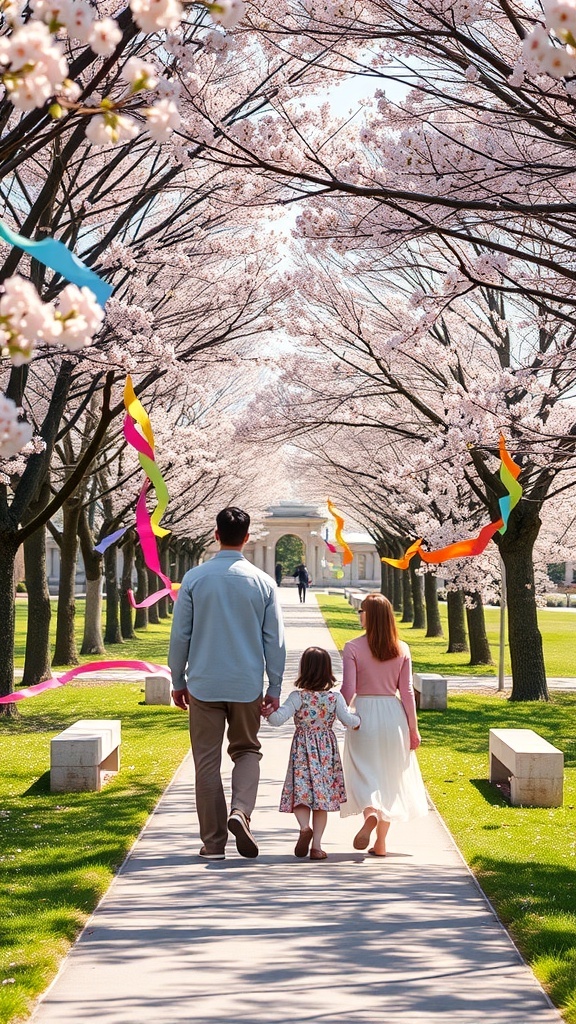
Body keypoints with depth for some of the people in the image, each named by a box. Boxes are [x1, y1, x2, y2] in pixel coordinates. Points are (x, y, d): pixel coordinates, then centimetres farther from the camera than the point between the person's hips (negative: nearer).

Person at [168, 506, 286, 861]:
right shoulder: (263, 582, -2)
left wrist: (178, 680, 10)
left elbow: (180, 634, -1)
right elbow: (275, 640, 0)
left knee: (207, 761, 7)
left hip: (203, 684, -1)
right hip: (247, 685, 1)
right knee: (247, 750, 19)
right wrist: (275, 688, 7)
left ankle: (213, 842, 10)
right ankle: (241, 811, -6)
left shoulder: (195, 578, -4)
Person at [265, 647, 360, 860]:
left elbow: (278, 718, -16)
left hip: (303, 749, -2)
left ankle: (304, 827, -23)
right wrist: (358, 720, 14)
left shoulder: (297, 697, -9)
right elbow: (348, 721, -6)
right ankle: (316, 845, 5)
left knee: (300, 792, 5)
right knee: (322, 794, 7)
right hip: (327, 751, 2)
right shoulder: (335, 698, -3)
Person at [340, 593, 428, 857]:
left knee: (364, 774, 3)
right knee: (389, 777, 13)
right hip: (394, 715, 3)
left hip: (364, 713, -3)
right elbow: (407, 692, 1)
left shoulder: (353, 647, -8)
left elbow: (348, 691, -10)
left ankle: (371, 813, -29)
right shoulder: (401, 649, 0)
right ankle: (380, 843, 17)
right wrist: (413, 727, 8)